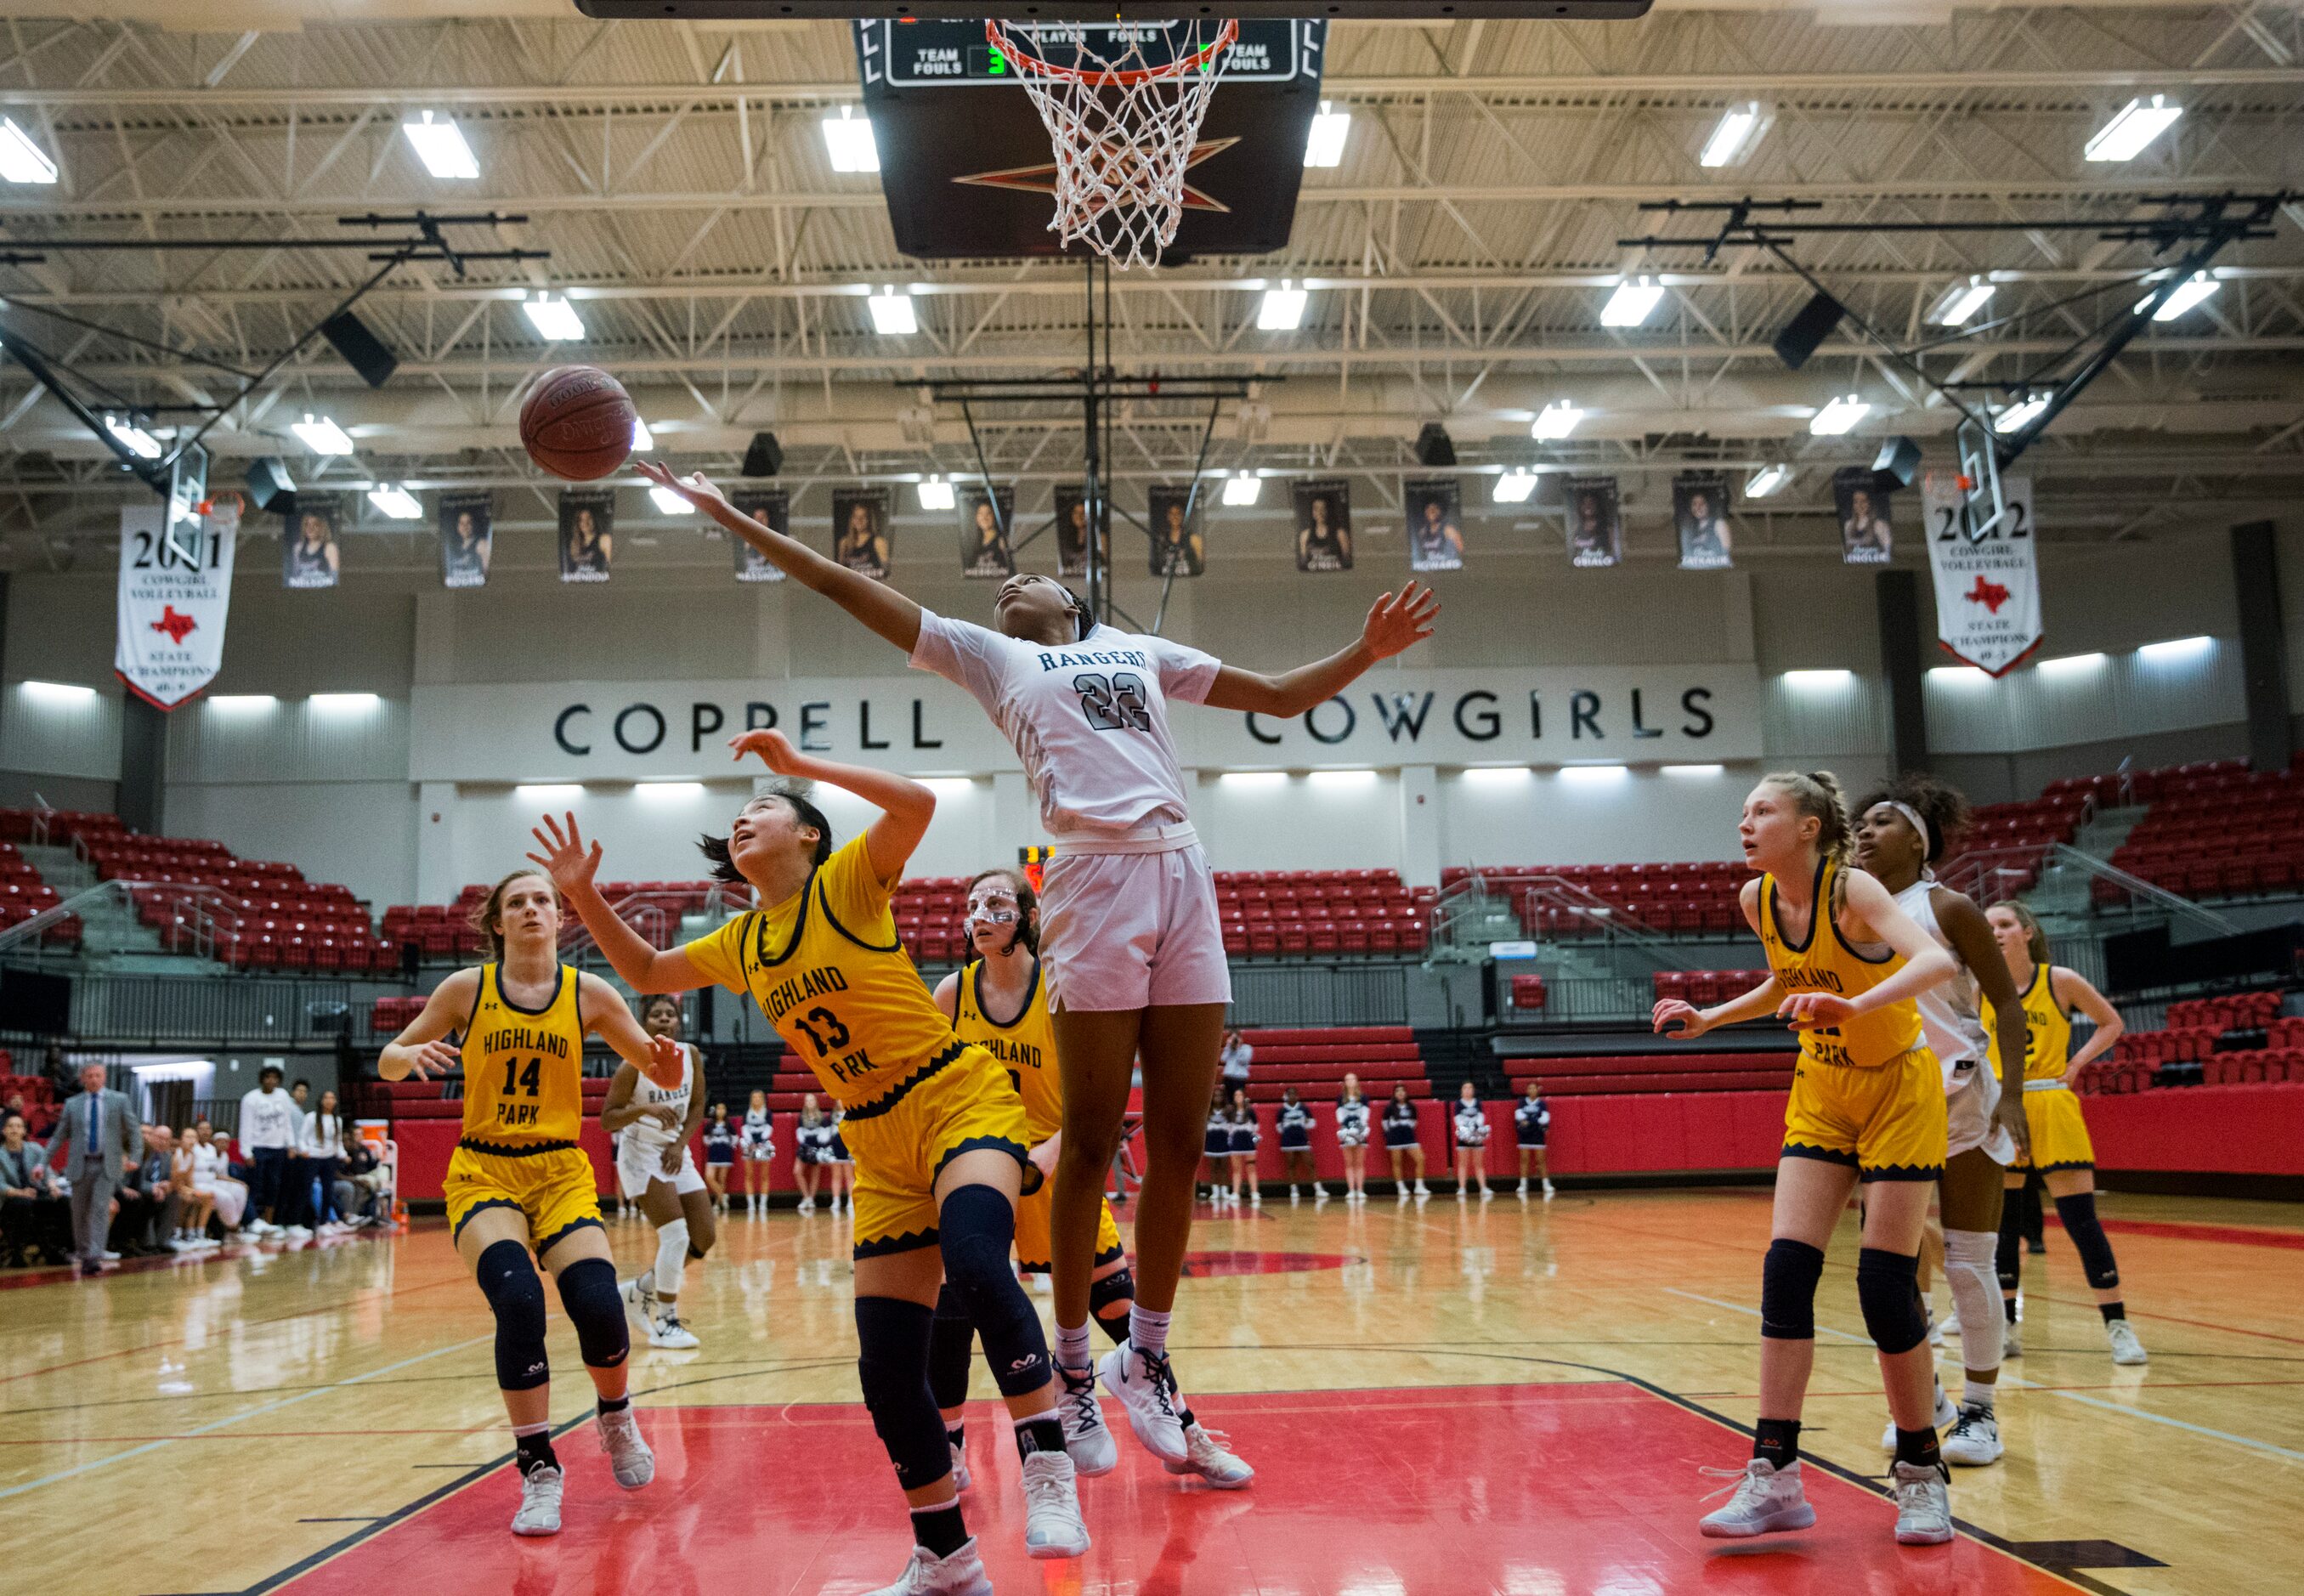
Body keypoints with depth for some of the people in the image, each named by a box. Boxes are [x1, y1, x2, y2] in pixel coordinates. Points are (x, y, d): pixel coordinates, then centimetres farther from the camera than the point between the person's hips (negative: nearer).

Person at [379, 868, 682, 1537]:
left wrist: (667, 1063, -20)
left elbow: (660, 1072, 4)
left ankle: (616, 1417, 15)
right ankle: (539, 1471, -9)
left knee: (597, 1303, -19)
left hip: (561, 1172, 1)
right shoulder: (467, 988, 0)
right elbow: (388, 1062, 6)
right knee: (518, 1299, -26)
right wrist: (414, 1054, -18)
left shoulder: (588, 993, 0)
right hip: (482, 1172, -1)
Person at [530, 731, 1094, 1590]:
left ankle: (1049, 1471, -27)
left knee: (975, 1262, -36)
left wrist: (801, 764, -21)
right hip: (881, 1149, 6)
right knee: (887, 1368, -1)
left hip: (960, 1104, -6)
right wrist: (582, 892, 13)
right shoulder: (742, 944, 14)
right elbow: (645, 970, 27)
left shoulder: (846, 883, -4)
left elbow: (916, 803, -21)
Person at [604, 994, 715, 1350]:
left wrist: (681, 1144, -7)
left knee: (704, 1239, 4)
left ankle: (639, 1290, 23)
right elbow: (606, 1120, -15)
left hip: (676, 1154, 6)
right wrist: (644, 1109, -31)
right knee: (676, 1236, -15)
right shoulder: (634, 1065, -16)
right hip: (642, 1156, -6)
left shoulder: (691, 1056, -2)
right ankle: (664, 1325, -3)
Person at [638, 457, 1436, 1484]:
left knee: (1179, 1144, 3)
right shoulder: (989, 657, 20)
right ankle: (1070, 1365, 10)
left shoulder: (1144, 652, 27)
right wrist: (732, 520, 15)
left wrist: (1366, 654, 12)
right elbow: (846, 587, 18)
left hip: (1185, 879, 3)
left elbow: (1285, 696, 28)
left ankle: (1146, 1359, 15)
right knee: (1092, 1141, -3)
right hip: (1094, 882, -3)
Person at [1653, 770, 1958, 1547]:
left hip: (1899, 1092, -5)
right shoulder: (1757, 899, -3)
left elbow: (1936, 962, -39)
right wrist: (1707, 1018, 8)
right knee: (1786, 1269, -7)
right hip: (1822, 1095, 6)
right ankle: (1774, 1475, -3)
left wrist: (1854, 1004, -53)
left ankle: (1920, 1474, 10)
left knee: (1885, 1286, -8)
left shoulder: (1850, 890, -22)